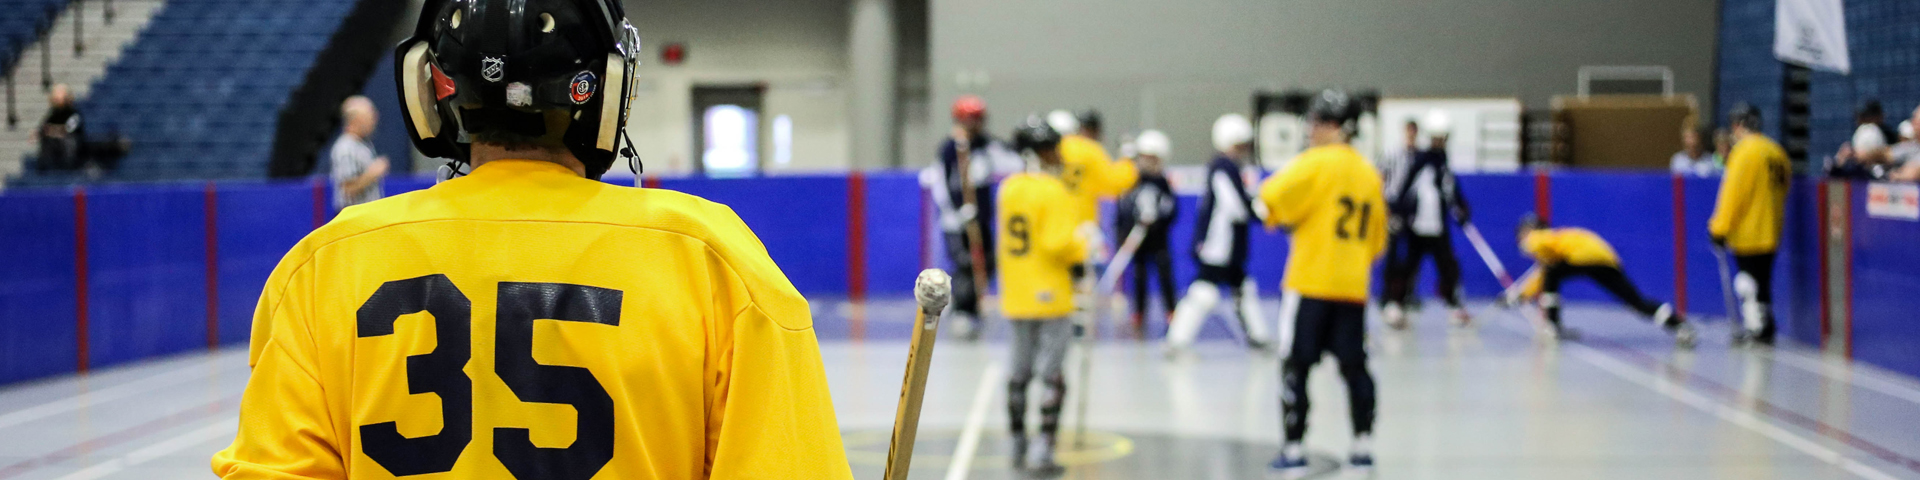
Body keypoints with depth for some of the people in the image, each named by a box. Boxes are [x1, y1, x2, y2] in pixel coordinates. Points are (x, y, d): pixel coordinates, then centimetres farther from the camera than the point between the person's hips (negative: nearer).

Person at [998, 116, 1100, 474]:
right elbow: (1058, 245, -21)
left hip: (1016, 297, 7)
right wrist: (1085, 244, -3)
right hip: (1050, 297, -7)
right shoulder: (1054, 192, -15)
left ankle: (1017, 446, 23)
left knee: (1020, 374, 15)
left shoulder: (1009, 188, 8)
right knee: (1052, 376, -2)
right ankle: (1044, 449, -5)